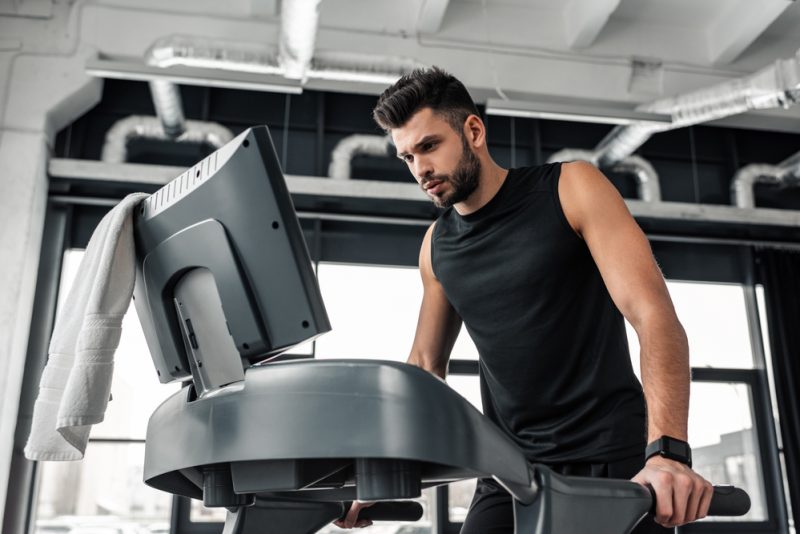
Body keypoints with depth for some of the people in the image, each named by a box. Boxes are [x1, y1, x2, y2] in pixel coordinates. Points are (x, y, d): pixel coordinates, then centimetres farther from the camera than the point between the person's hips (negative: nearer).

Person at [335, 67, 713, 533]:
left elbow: (654, 315, -16)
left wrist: (669, 451, -29)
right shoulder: (437, 245, 7)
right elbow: (426, 363, 15)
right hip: (511, 470, 4)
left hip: (610, 459, -3)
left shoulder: (571, 189, -7)